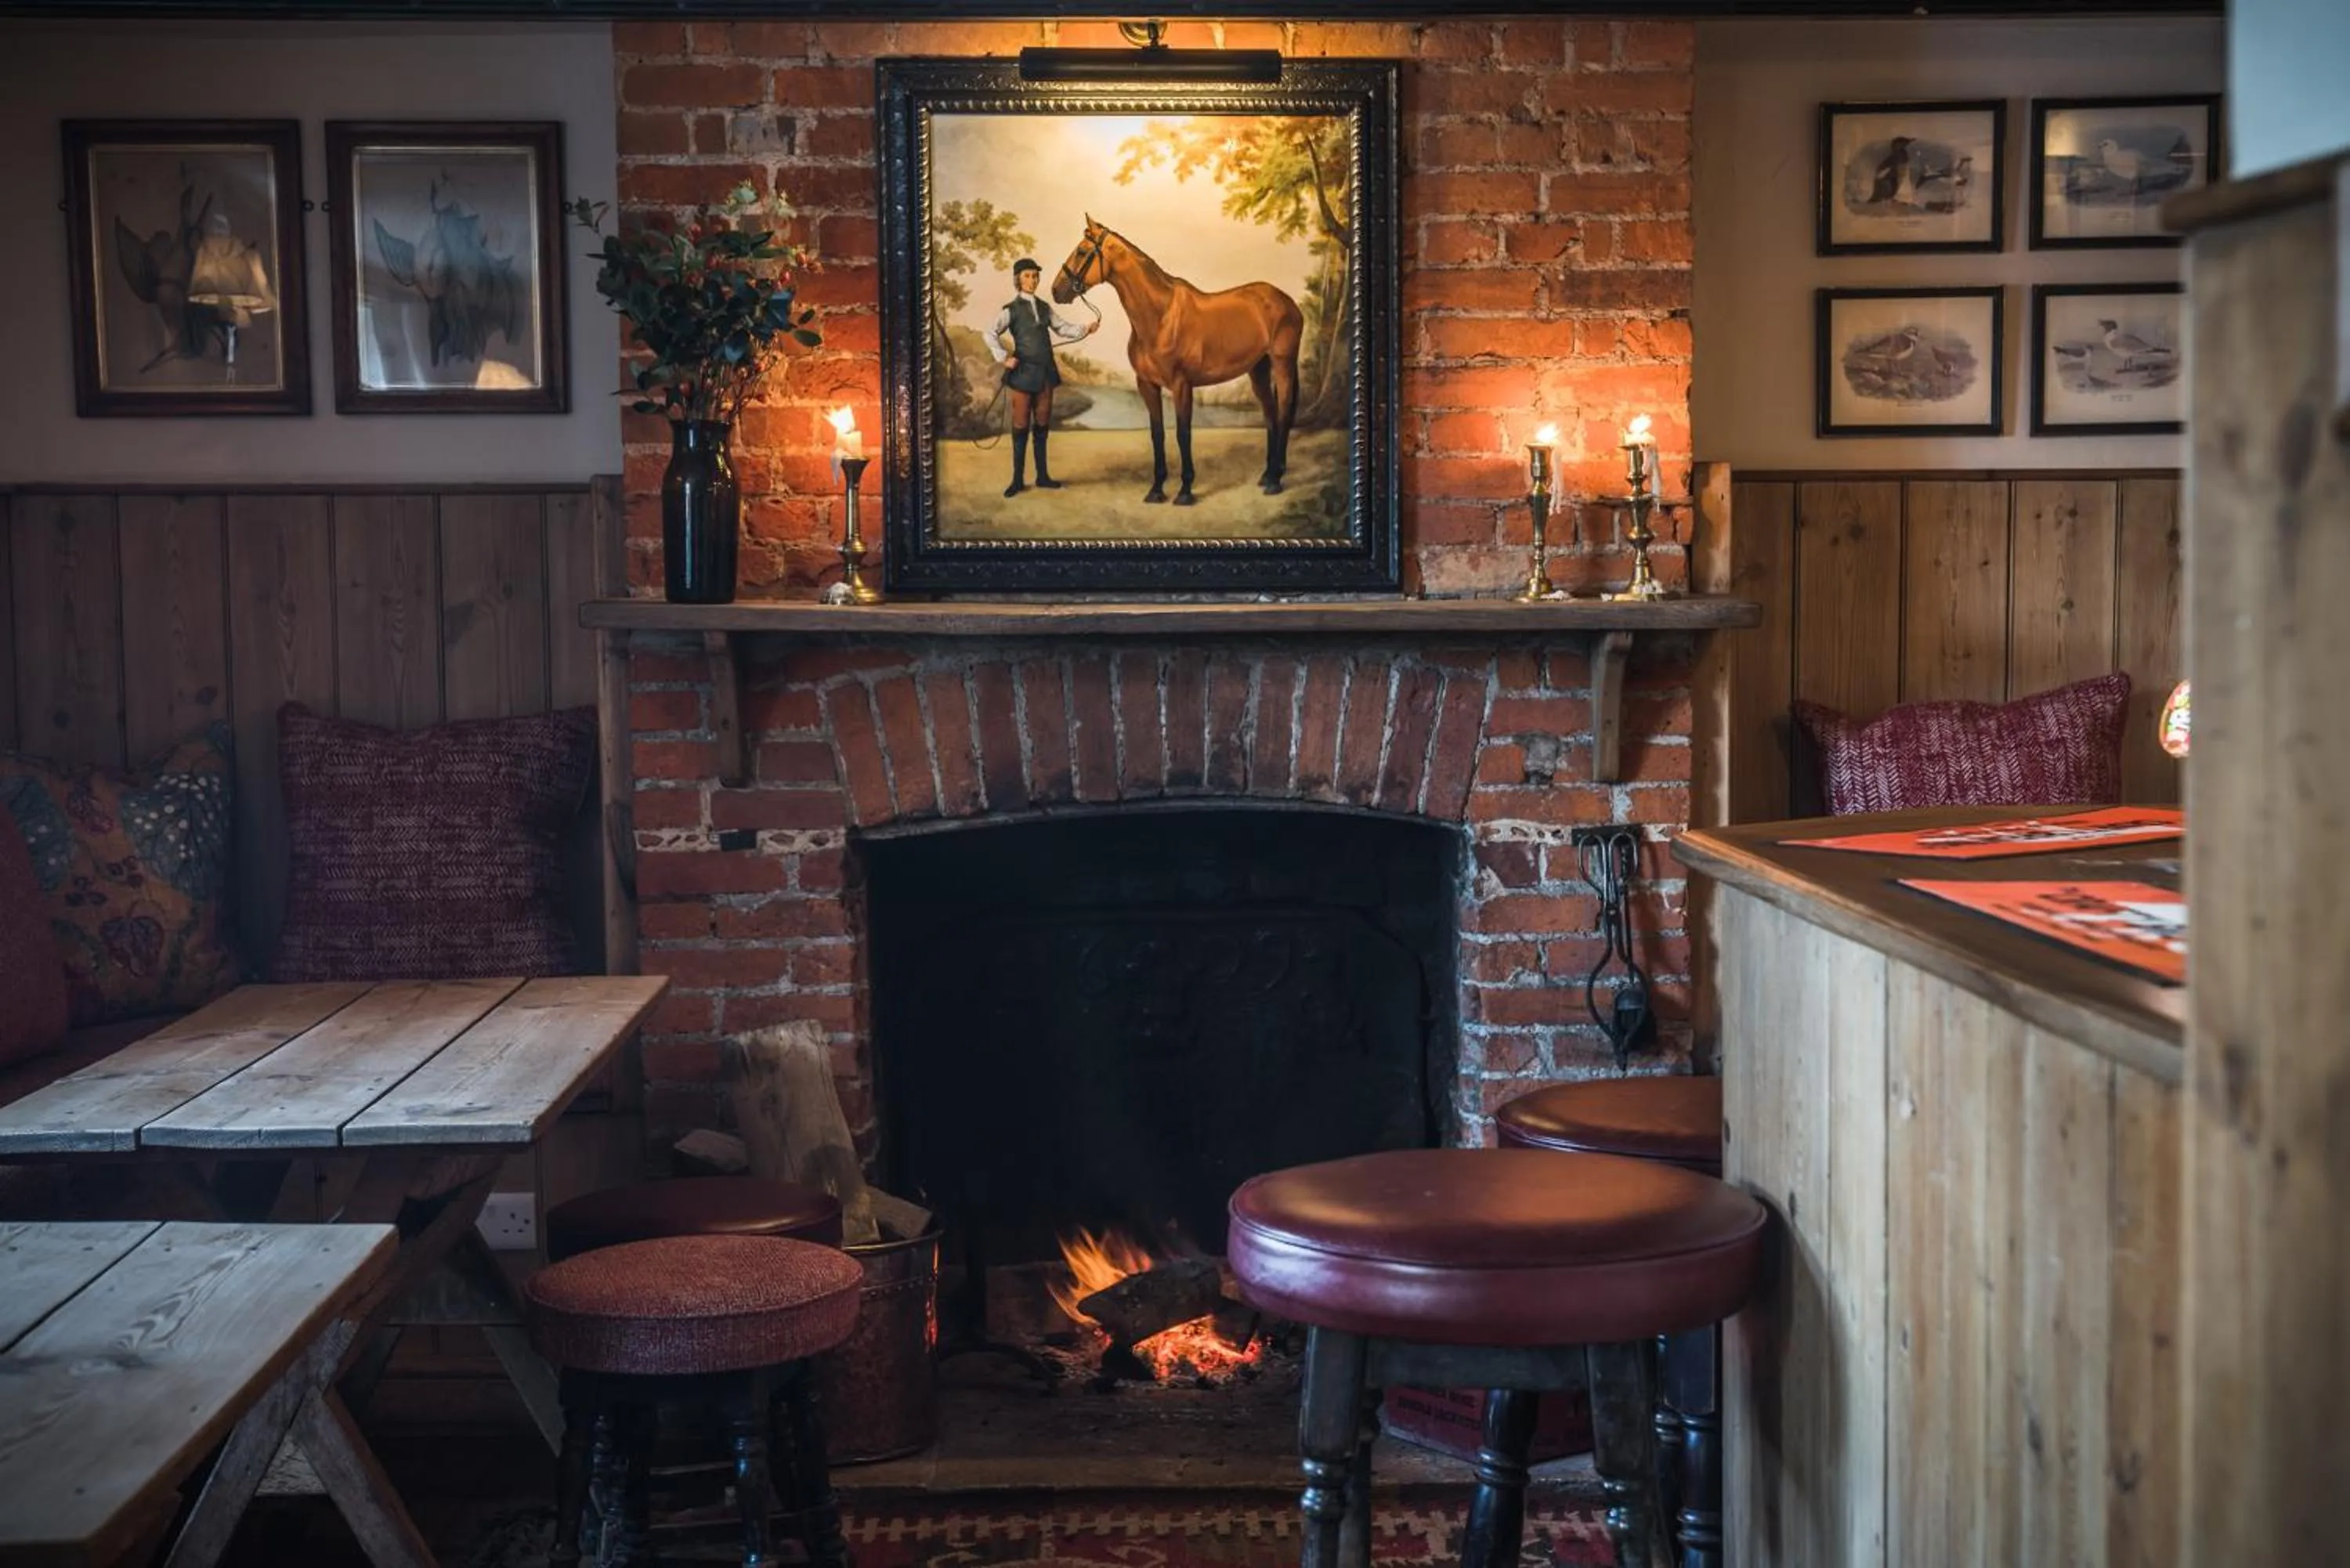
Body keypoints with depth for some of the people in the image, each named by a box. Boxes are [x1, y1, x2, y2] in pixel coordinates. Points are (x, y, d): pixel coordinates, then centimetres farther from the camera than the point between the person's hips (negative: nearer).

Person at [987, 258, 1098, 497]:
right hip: (1023, 372, -5)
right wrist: (1003, 358, -18)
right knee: (1021, 427, 0)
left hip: (1046, 372, 5)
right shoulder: (1011, 310, -6)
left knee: (1042, 426, 11)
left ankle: (1042, 476, 19)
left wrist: (1086, 330, -4)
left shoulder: (1044, 307, 10)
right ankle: (1018, 479, 7)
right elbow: (991, 335, -13)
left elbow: (1062, 329, 10)